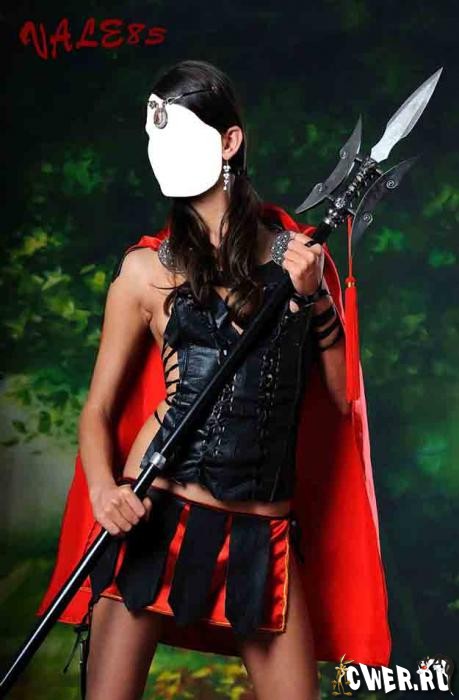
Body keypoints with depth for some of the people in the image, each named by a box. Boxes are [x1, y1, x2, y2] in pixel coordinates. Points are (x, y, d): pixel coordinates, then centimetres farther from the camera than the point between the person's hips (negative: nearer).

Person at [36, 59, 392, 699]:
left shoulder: (296, 247, 8)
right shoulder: (146, 268, 2)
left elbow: (345, 399, 8)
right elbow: (99, 408, 4)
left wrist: (314, 297, -5)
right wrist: (104, 487, -15)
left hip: (264, 532, 2)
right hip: (156, 516, -1)